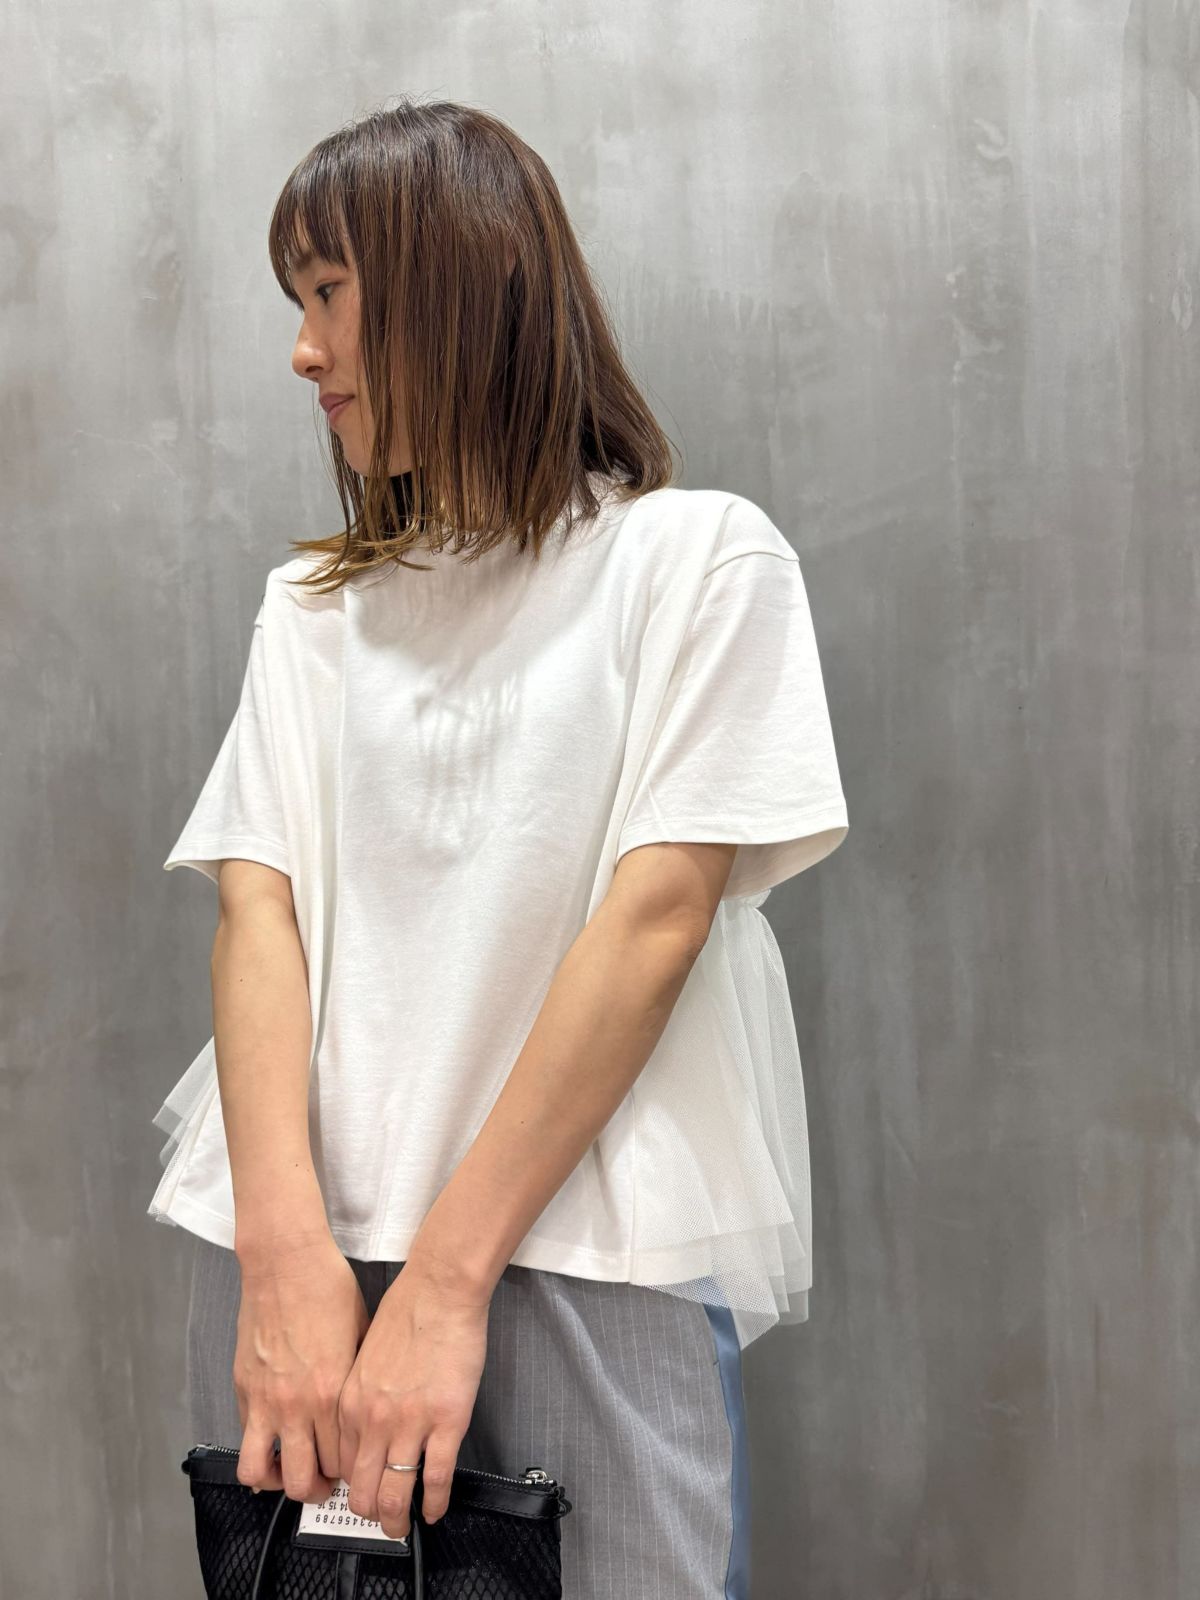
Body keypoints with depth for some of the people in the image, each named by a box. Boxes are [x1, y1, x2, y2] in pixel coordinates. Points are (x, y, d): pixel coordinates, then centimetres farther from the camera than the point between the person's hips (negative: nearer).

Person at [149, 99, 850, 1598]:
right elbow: (255, 905, 4)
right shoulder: (315, 602, 15)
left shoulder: (701, 554, 2)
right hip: (303, 1230, 4)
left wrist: (446, 1277, -14)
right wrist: (286, 1250, -12)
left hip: (588, 1243, -3)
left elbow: (656, 916, -8)